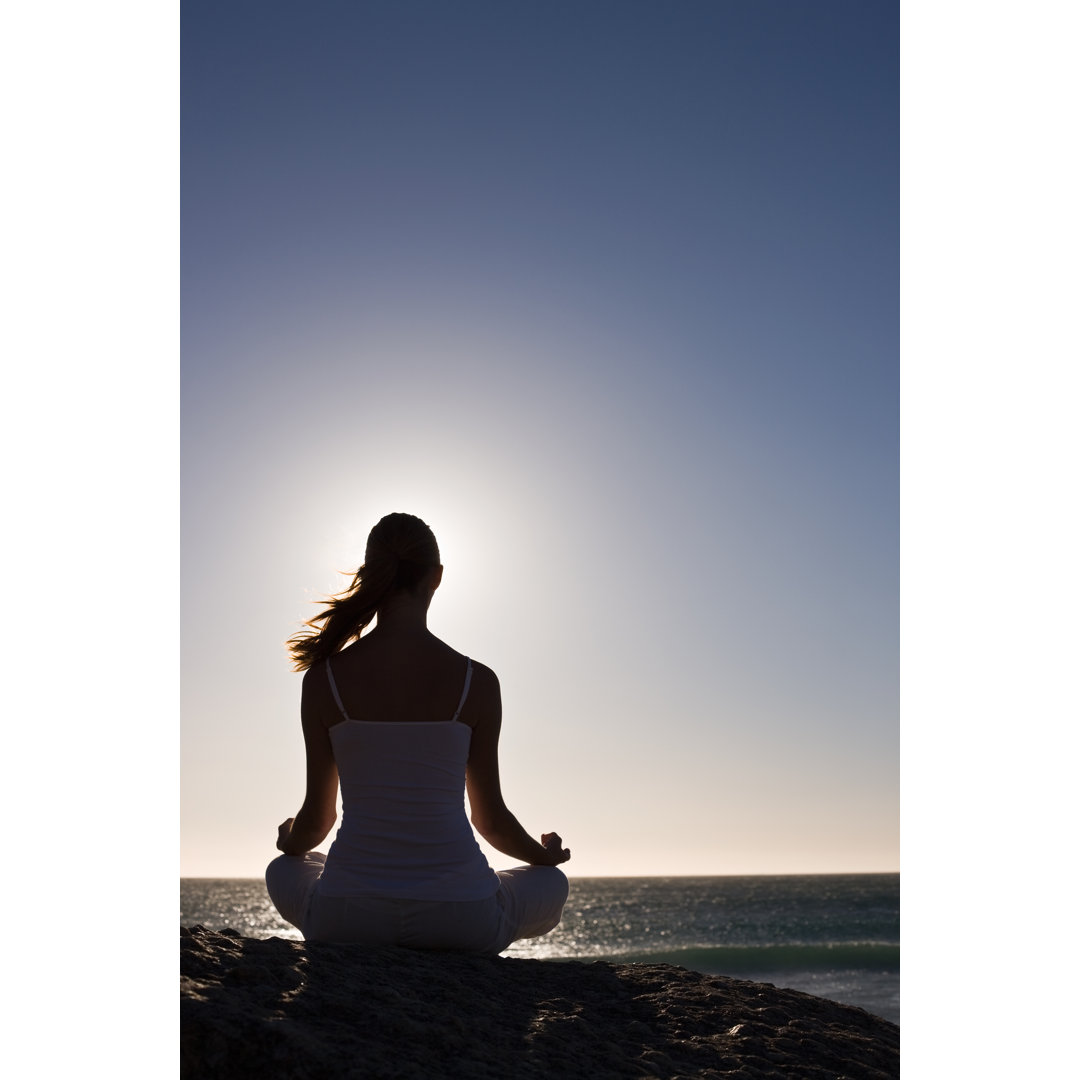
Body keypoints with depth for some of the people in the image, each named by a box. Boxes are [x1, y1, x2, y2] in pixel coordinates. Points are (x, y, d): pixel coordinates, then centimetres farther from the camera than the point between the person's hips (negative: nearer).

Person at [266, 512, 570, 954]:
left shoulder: (323, 678, -5)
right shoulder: (477, 681, -8)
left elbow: (317, 817, 4)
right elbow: (491, 820, 2)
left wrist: (290, 840, 29)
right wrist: (547, 855, 24)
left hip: (347, 919, 1)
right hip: (458, 920, -1)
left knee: (283, 871, 35)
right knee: (551, 883, 30)